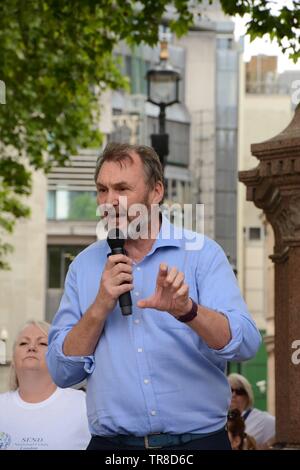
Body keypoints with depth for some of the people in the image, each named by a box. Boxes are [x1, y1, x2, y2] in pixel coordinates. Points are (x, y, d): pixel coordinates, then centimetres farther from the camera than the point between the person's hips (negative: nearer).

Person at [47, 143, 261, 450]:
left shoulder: (201, 253, -3)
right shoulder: (84, 266, 5)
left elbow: (245, 344, -15)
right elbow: (62, 373, 1)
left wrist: (187, 311, -32)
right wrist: (101, 306, -12)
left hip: (198, 440, -2)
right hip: (111, 443, 2)